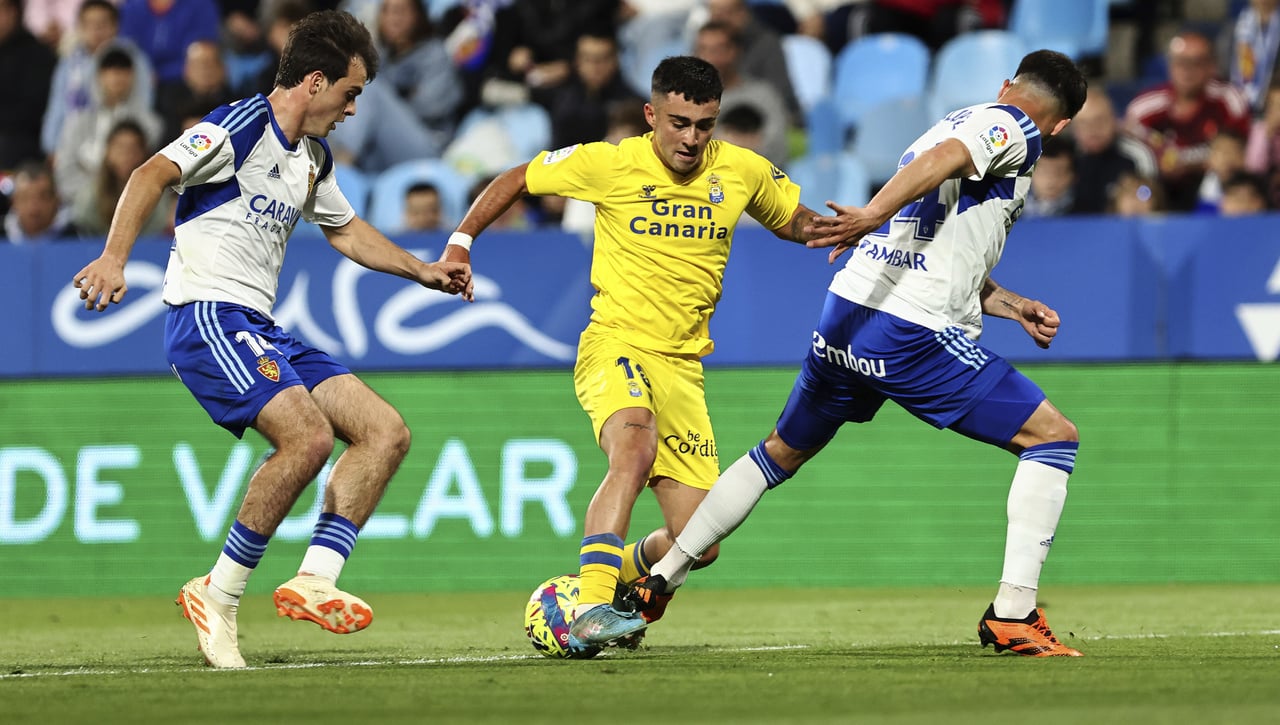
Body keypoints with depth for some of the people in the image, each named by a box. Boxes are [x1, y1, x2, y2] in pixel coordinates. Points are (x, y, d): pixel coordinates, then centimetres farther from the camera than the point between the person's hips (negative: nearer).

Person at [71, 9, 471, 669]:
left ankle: (313, 580, -8)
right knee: (308, 437, -28)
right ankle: (217, 595, -17)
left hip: (260, 332, 10)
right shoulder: (242, 126, -9)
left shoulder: (312, 158, 20)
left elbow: (346, 230, 39)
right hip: (206, 317, -10)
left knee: (385, 433, 0)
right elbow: (153, 174, -22)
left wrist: (422, 271, 34)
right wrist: (114, 257, -36)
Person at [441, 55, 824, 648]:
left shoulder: (742, 172, 2)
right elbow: (517, 180, 8)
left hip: (682, 366, 4)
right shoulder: (609, 164, -7)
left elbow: (795, 222, 20)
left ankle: (624, 571, 34)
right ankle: (591, 608, -44)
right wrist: (461, 241, 3)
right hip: (614, 347, -4)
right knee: (635, 448, -38)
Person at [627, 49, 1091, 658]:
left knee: (781, 452, 27)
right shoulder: (1015, 130, 0)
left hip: (846, 312, 8)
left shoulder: (961, 119, 26)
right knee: (1054, 437, -1)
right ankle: (1012, 615, -10)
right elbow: (942, 160, -22)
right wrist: (874, 215, -36)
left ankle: (658, 581, 31)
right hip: (915, 336, -8)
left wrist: (1007, 304, 26)